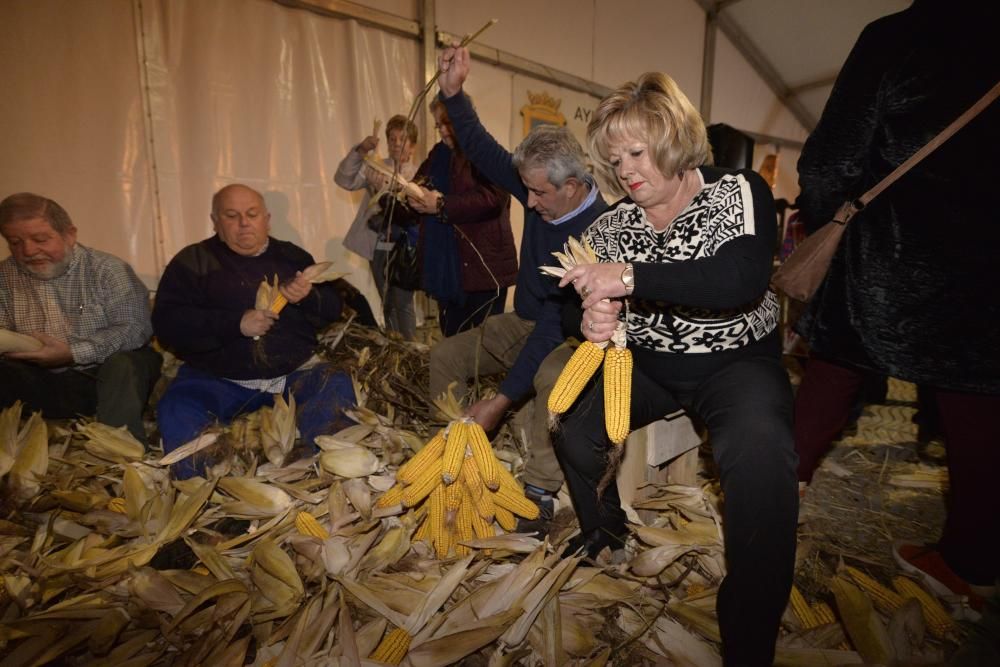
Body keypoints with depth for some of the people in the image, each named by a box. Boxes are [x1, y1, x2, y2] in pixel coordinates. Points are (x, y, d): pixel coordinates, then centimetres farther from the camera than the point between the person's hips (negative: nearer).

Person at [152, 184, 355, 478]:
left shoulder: (293, 256, 14)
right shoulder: (192, 261, 8)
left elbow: (333, 308, 12)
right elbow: (166, 323, -4)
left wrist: (308, 298, -13)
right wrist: (236, 323, -19)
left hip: (294, 374, 2)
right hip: (216, 380, -1)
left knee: (338, 386, -25)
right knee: (176, 409, -29)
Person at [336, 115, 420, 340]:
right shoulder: (375, 167, 7)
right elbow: (344, 180, -9)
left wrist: (386, 187, -29)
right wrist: (360, 151, -21)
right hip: (377, 247, 3)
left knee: (403, 303, -8)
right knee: (387, 303, 13)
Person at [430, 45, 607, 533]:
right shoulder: (540, 193, -7)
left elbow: (557, 322, -32)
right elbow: (483, 151, 3)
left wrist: (502, 398, -33)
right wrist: (452, 92, -12)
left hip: (568, 335, -8)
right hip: (525, 322, 8)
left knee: (552, 374, -40)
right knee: (445, 355, 0)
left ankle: (539, 492, -26)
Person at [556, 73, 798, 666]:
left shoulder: (741, 193, -11)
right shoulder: (611, 226, 2)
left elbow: (743, 281, -29)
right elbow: (595, 303, 2)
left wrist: (631, 277, -36)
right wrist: (596, 321, -24)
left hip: (737, 362, -4)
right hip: (648, 362, 4)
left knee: (759, 455, -33)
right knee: (574, 428, -14)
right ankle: (604, 529, 21)